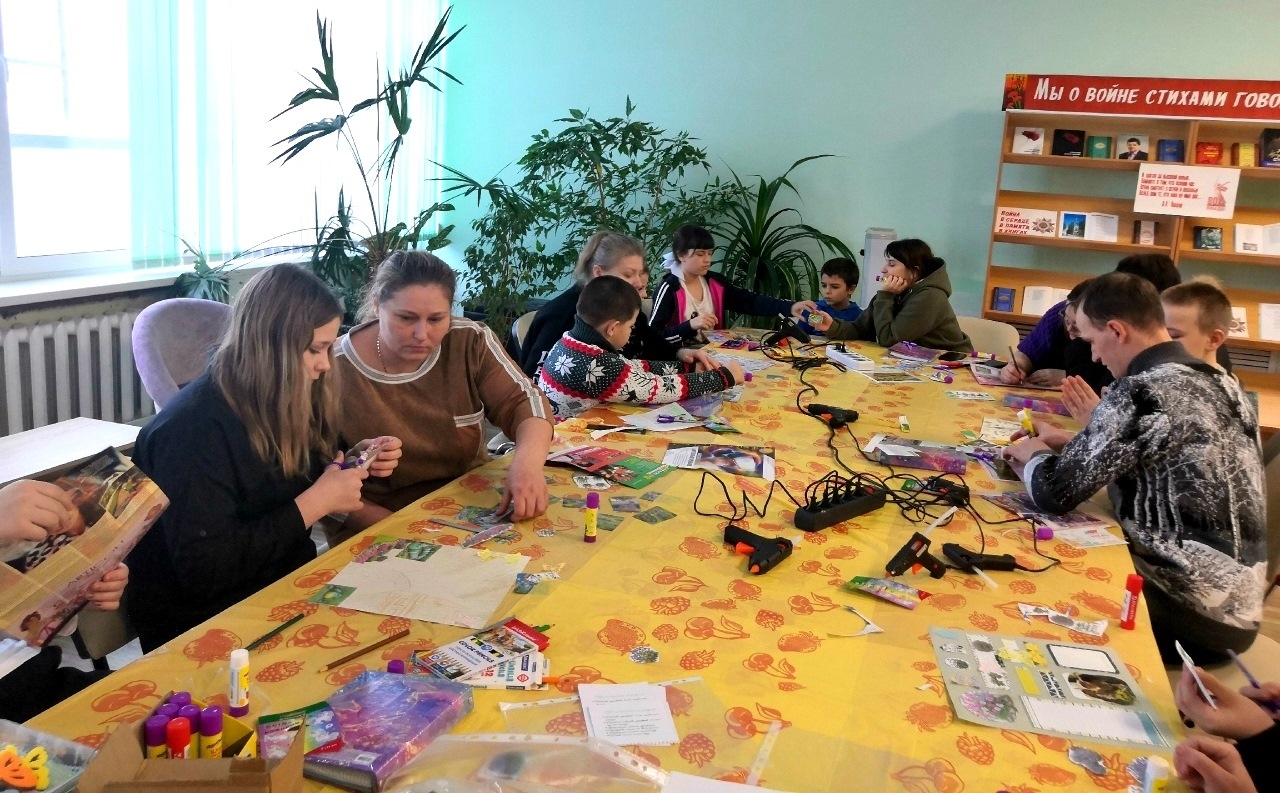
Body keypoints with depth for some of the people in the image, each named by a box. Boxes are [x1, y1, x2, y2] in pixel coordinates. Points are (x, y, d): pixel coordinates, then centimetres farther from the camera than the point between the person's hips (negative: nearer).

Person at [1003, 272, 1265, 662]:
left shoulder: (1140, 391, -21)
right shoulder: (1219, 382, 5)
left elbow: (1054, 492, -19)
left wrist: (1032, 454, 1)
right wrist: (1069, 443, 16)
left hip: (1191, 610, -8)